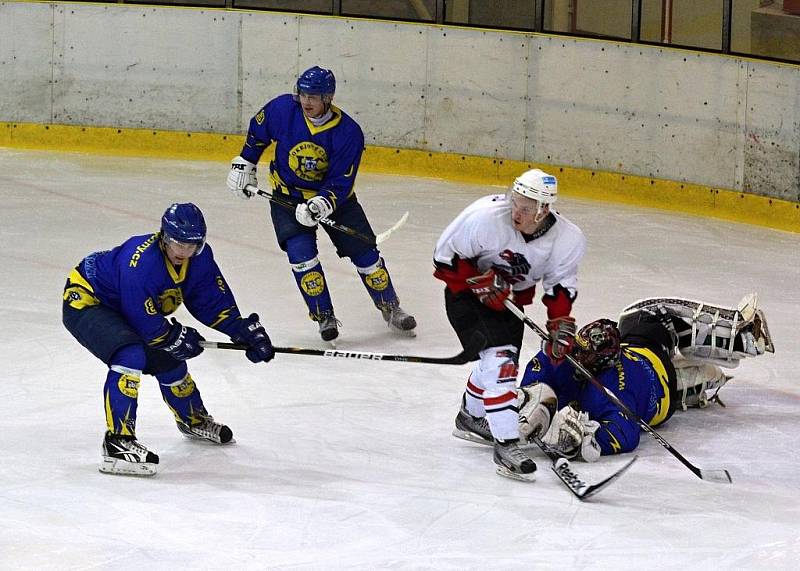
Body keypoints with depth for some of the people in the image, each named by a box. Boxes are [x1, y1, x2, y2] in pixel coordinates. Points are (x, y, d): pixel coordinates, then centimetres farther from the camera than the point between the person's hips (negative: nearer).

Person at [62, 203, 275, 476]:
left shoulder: (199, 258, -11)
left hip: (119, 309, 9)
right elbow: (146, 325, -31)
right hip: (83, 300, -9)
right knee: (131, 356, -32)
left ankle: (193, 420, 46)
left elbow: (214, 301, 1)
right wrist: (179, 338, -16)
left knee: (167, 359, 17)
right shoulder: (141, 262, -37)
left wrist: (246, 331, -9)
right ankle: (118, 441, -33)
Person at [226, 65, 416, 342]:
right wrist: (244, 163, 6)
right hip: (287, 195, 1)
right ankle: (324, 316, -1)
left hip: (334, 195, 0)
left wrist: (321, 204, -40)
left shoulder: (348, 132, -24)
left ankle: (390, 308, 22)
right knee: (301, 254, -17)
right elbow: (258, 131, 3)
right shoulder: (282, 109, -19)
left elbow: (340, 183, -24)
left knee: (364, 252, 1)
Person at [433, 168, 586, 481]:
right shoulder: (485, 217, -33)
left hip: (511, 297, 6)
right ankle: (506, 445, -22)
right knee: (498, 359, -21)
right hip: (466, 291, -6)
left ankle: (471, 417, 47)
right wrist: (481, 282, -27)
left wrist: (561, 323, -15)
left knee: (503, 361, 19)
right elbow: (446, 255, -21)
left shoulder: (568, 240, -21)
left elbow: (560, 284, -5)